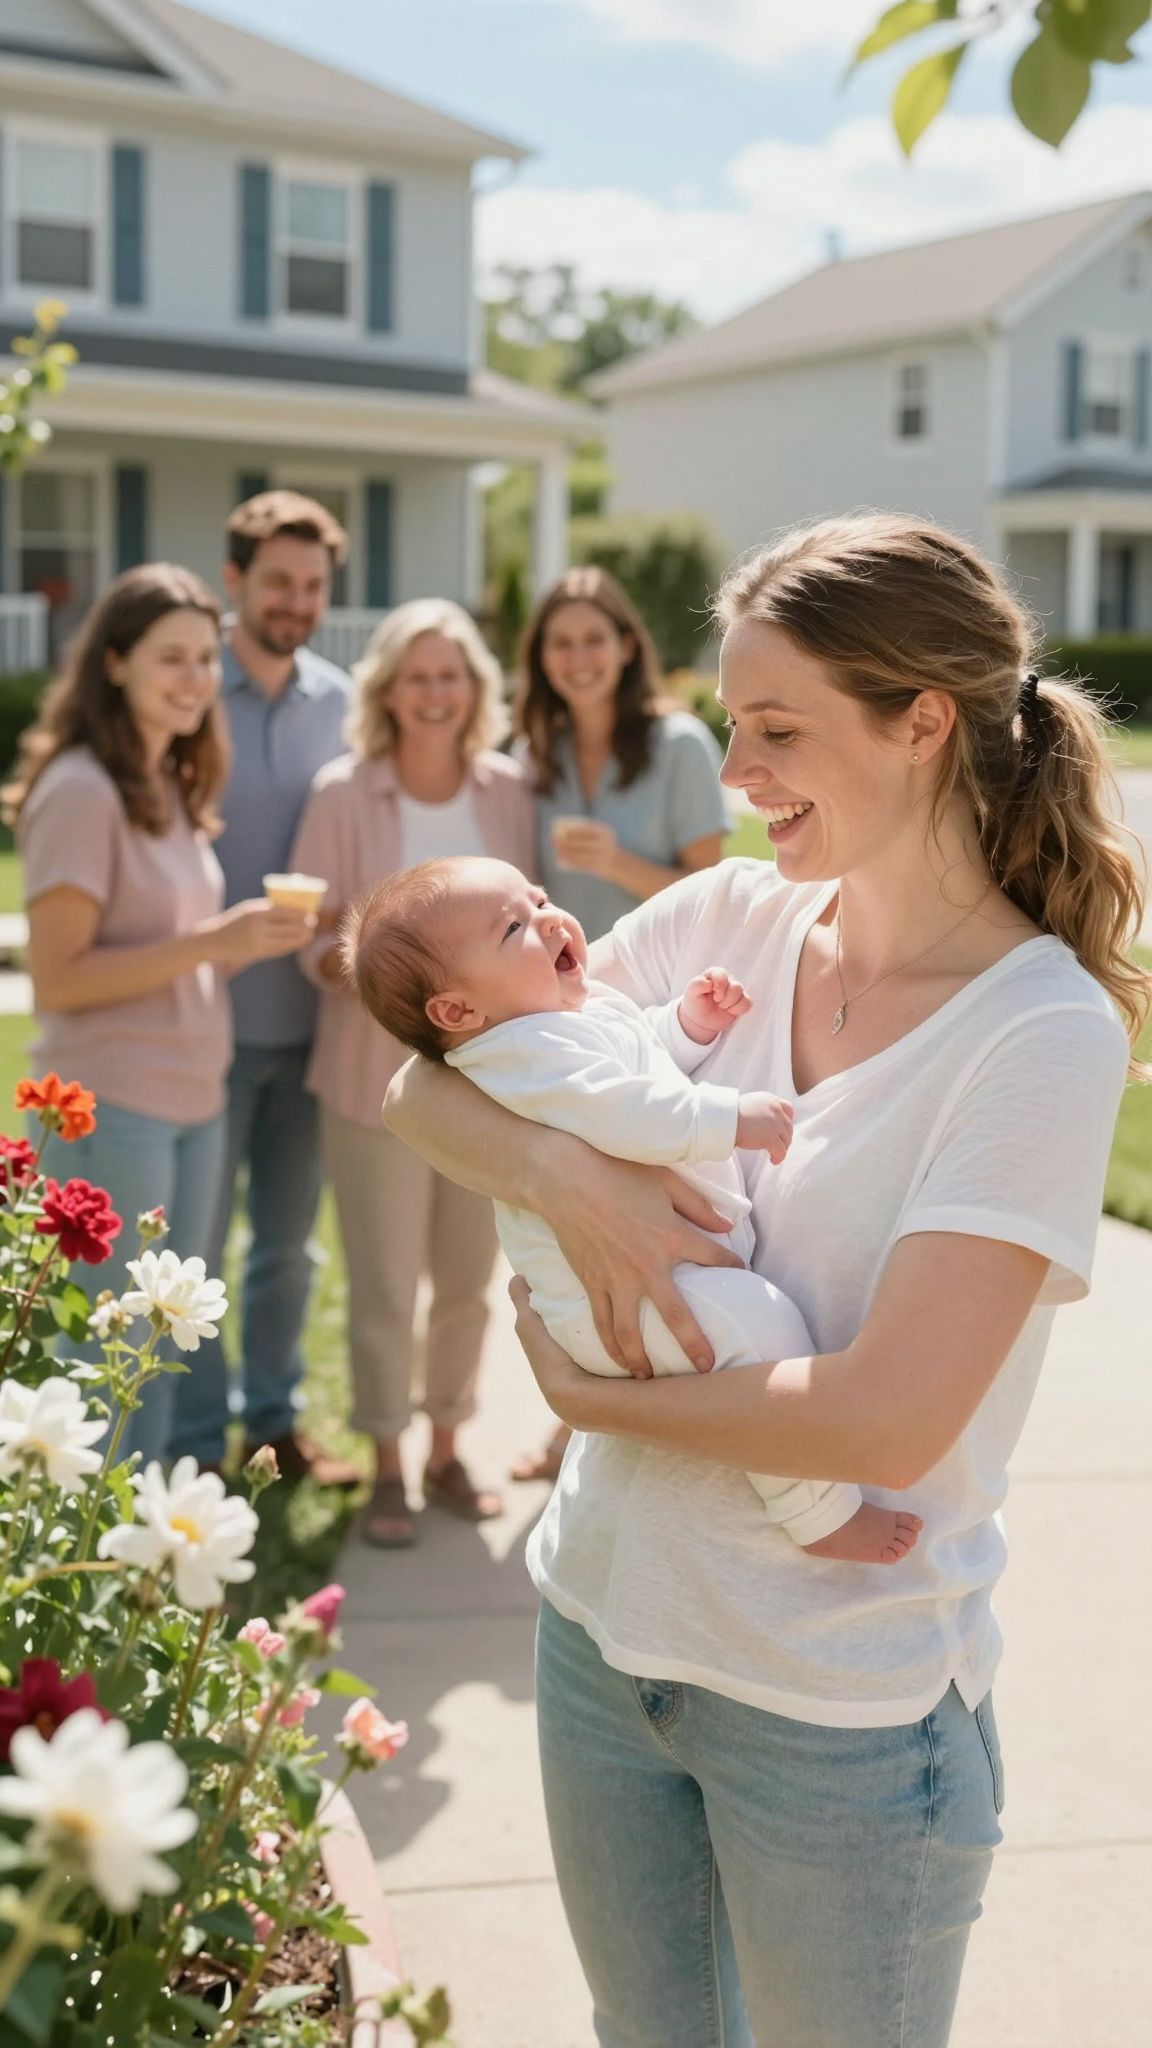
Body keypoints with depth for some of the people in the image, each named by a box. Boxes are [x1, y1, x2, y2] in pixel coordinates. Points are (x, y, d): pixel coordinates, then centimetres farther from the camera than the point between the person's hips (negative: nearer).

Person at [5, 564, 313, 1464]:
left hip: (194, 1101, 8)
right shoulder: (79, 790, -14)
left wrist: (255, 939, -1)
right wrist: (212, 943, -23)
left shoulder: (172, 784, 12)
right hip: (110, 1109, -8)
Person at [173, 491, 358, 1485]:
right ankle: (196, 1447, 21)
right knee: (194, 1247, 6)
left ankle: (274, 1419, 32)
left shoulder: (339, 701, 4)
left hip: (308, 1019, 4)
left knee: (289, 1239, 16)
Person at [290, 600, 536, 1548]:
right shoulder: (343, 793, -6)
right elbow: (313, 940, -6)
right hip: (378, 1072, -3)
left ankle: (446, 1450, 31)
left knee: (468, 1280, 13)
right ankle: (389, 1469, 21)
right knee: (384, 1286, 3)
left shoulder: (510, 791, 1)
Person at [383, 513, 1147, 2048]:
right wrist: (565, 1175, -20)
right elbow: (426, 1084, 0)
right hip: (605, 1621, 5)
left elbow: (889, 1420, -25)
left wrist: (590, 1397, -13)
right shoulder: (726, 920, -2)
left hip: (843, 1710, -5)